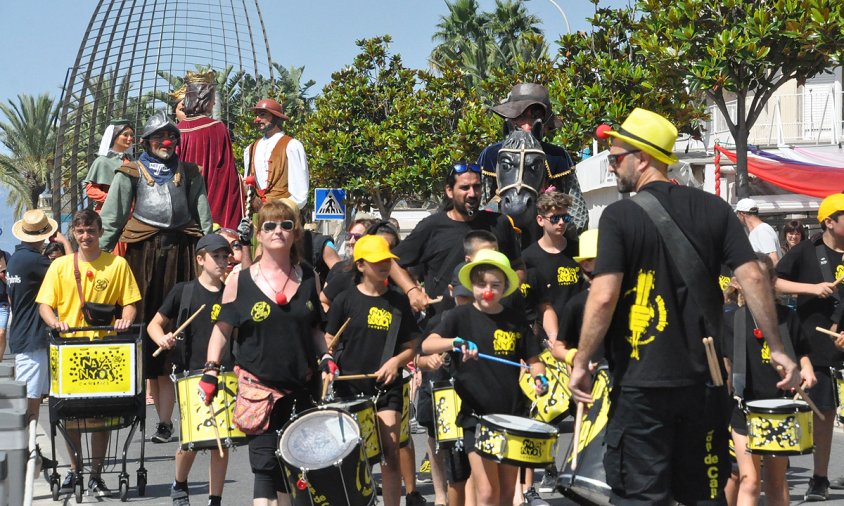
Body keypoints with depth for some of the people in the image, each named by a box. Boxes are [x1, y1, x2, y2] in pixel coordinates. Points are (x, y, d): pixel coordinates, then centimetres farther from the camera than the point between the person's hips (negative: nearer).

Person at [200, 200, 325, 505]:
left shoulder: (308, 279, 5)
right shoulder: (240, 281, -4)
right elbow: (222, 329, 2)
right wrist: (211, 371, -6)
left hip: (302, 386, 4)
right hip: (258, 385, -4)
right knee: (266, 464, -8)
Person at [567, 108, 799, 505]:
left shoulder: (620, 216, -9)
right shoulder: (713, 209, 4)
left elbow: (604, 296, -17)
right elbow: (753, 278, -2)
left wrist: (581, 363, -7)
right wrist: (777, 349, 5)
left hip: (642, 383, -4)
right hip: (704, 381, 5)